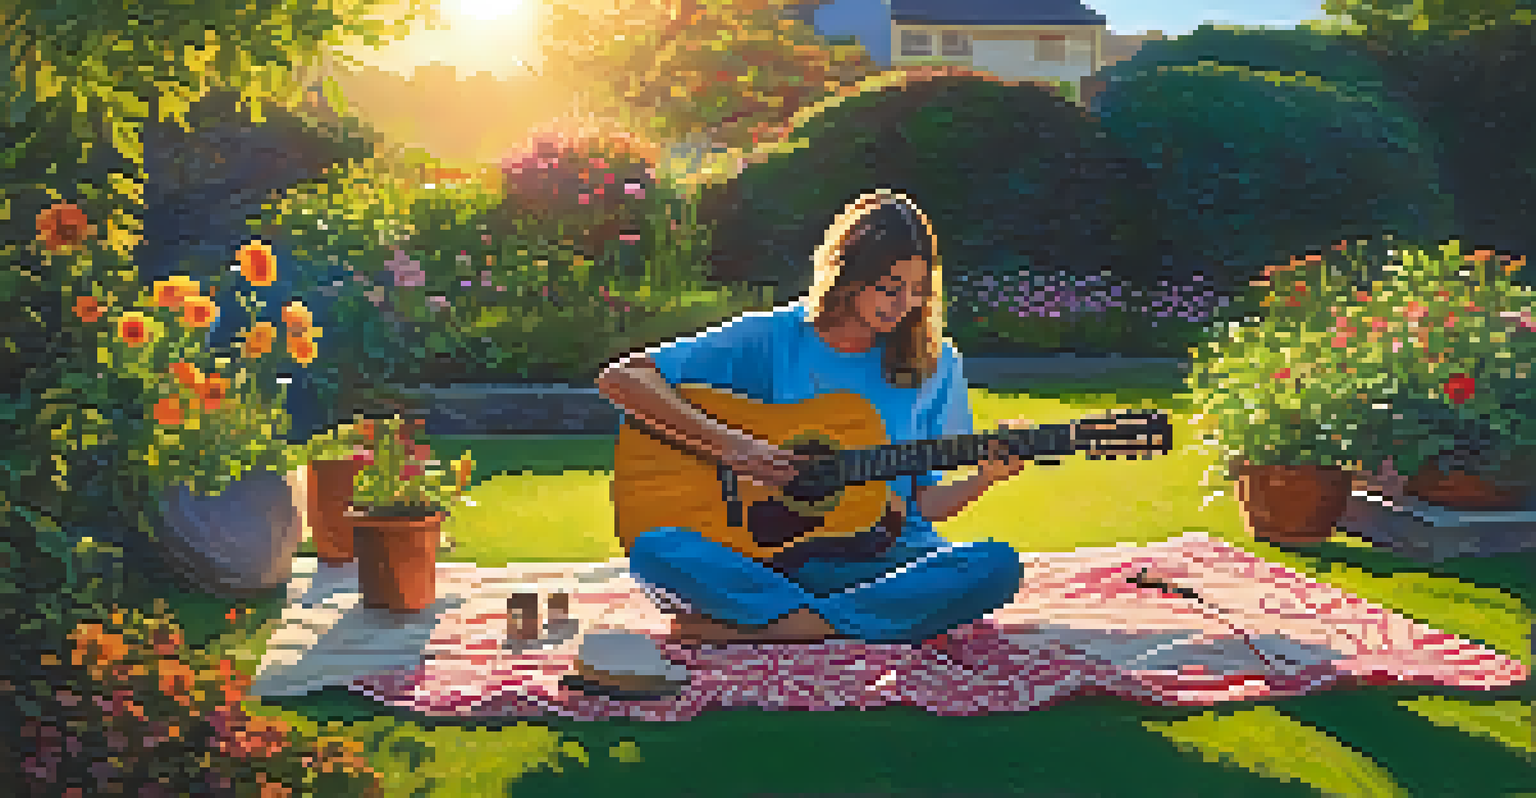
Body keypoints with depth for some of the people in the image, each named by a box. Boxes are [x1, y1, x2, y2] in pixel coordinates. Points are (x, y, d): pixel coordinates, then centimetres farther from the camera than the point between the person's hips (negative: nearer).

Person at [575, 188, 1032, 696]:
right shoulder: (771, 340, 1)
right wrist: (729, 446, -14)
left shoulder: (934, 364, 10)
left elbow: (924, 505, 11)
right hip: (766, 563, -3)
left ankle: (747, 631, -27)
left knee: (997, 567, -29)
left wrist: (986, 477, -9)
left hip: (883, 559, 3)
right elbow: (621, 379, -5)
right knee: (656, 550, -30)